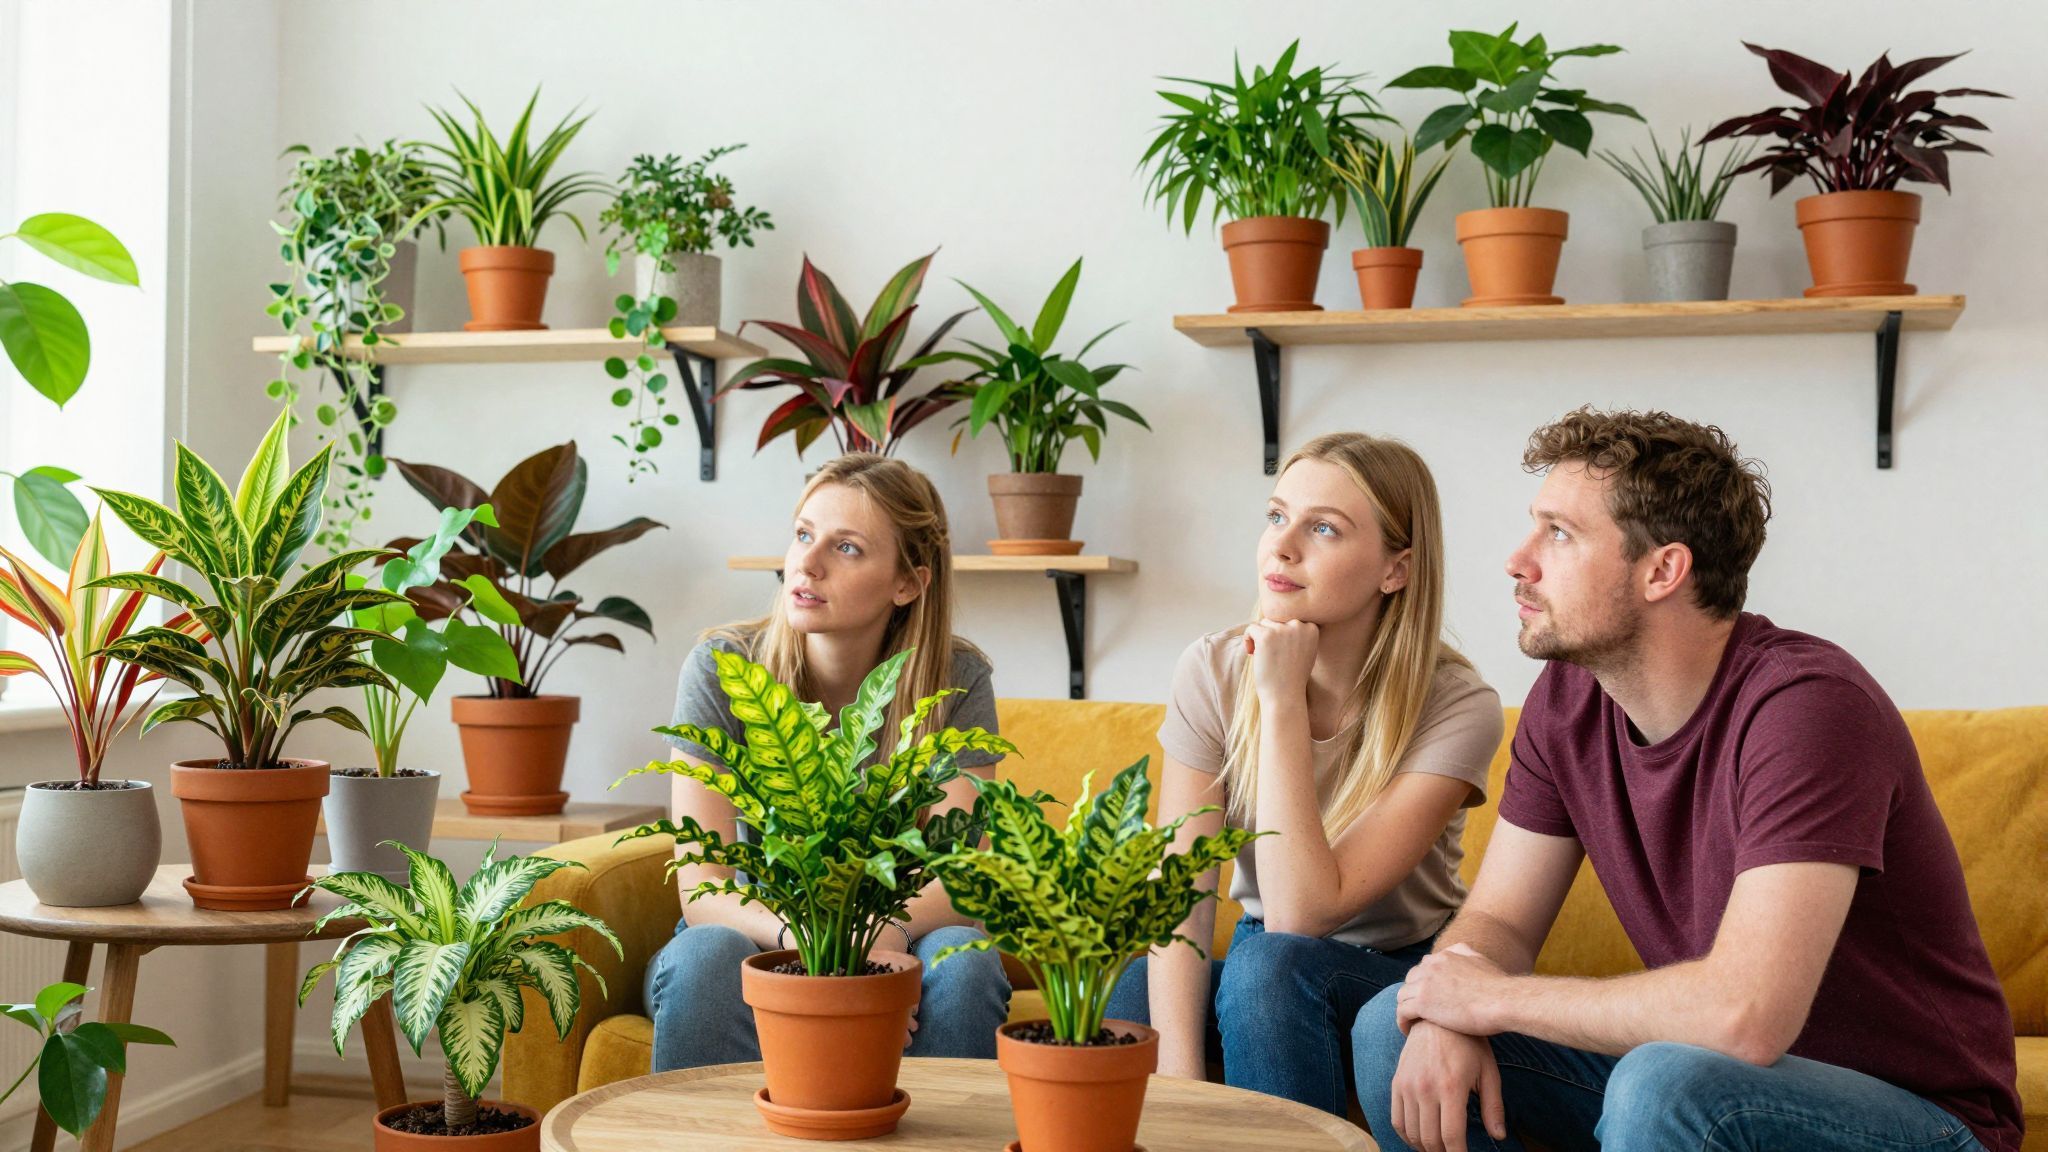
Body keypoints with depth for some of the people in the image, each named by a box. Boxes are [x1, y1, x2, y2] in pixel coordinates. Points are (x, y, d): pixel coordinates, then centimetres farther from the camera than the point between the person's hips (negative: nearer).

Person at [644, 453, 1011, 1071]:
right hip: (754, 938, -1)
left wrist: (888, 932, -37)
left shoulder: (957, 681, -9)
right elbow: (701, 889, -17)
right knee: (705, 957, -33)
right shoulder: (721, 669, -11)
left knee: (962, 961, -31)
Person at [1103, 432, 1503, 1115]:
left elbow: (1302, 913, -27)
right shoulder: (1214, 673, -8)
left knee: (1269, 962, -34)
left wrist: (1282, 701, -28)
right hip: (1258, 974, 2)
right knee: (1123, 998, -30)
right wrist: (1178, 1070, -31)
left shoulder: (1457, 709, -20)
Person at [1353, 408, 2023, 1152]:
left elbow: (1746, 1016, -35)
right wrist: (1448, 1014, -21)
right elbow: (1497, 920, 4)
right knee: (1394, 1029, -6)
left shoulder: (1807, 704, -25)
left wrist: (1491, 998, -22)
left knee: (1666, 1084, -36)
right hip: (1699, 1070, 7)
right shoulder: (1568, 700, -1)